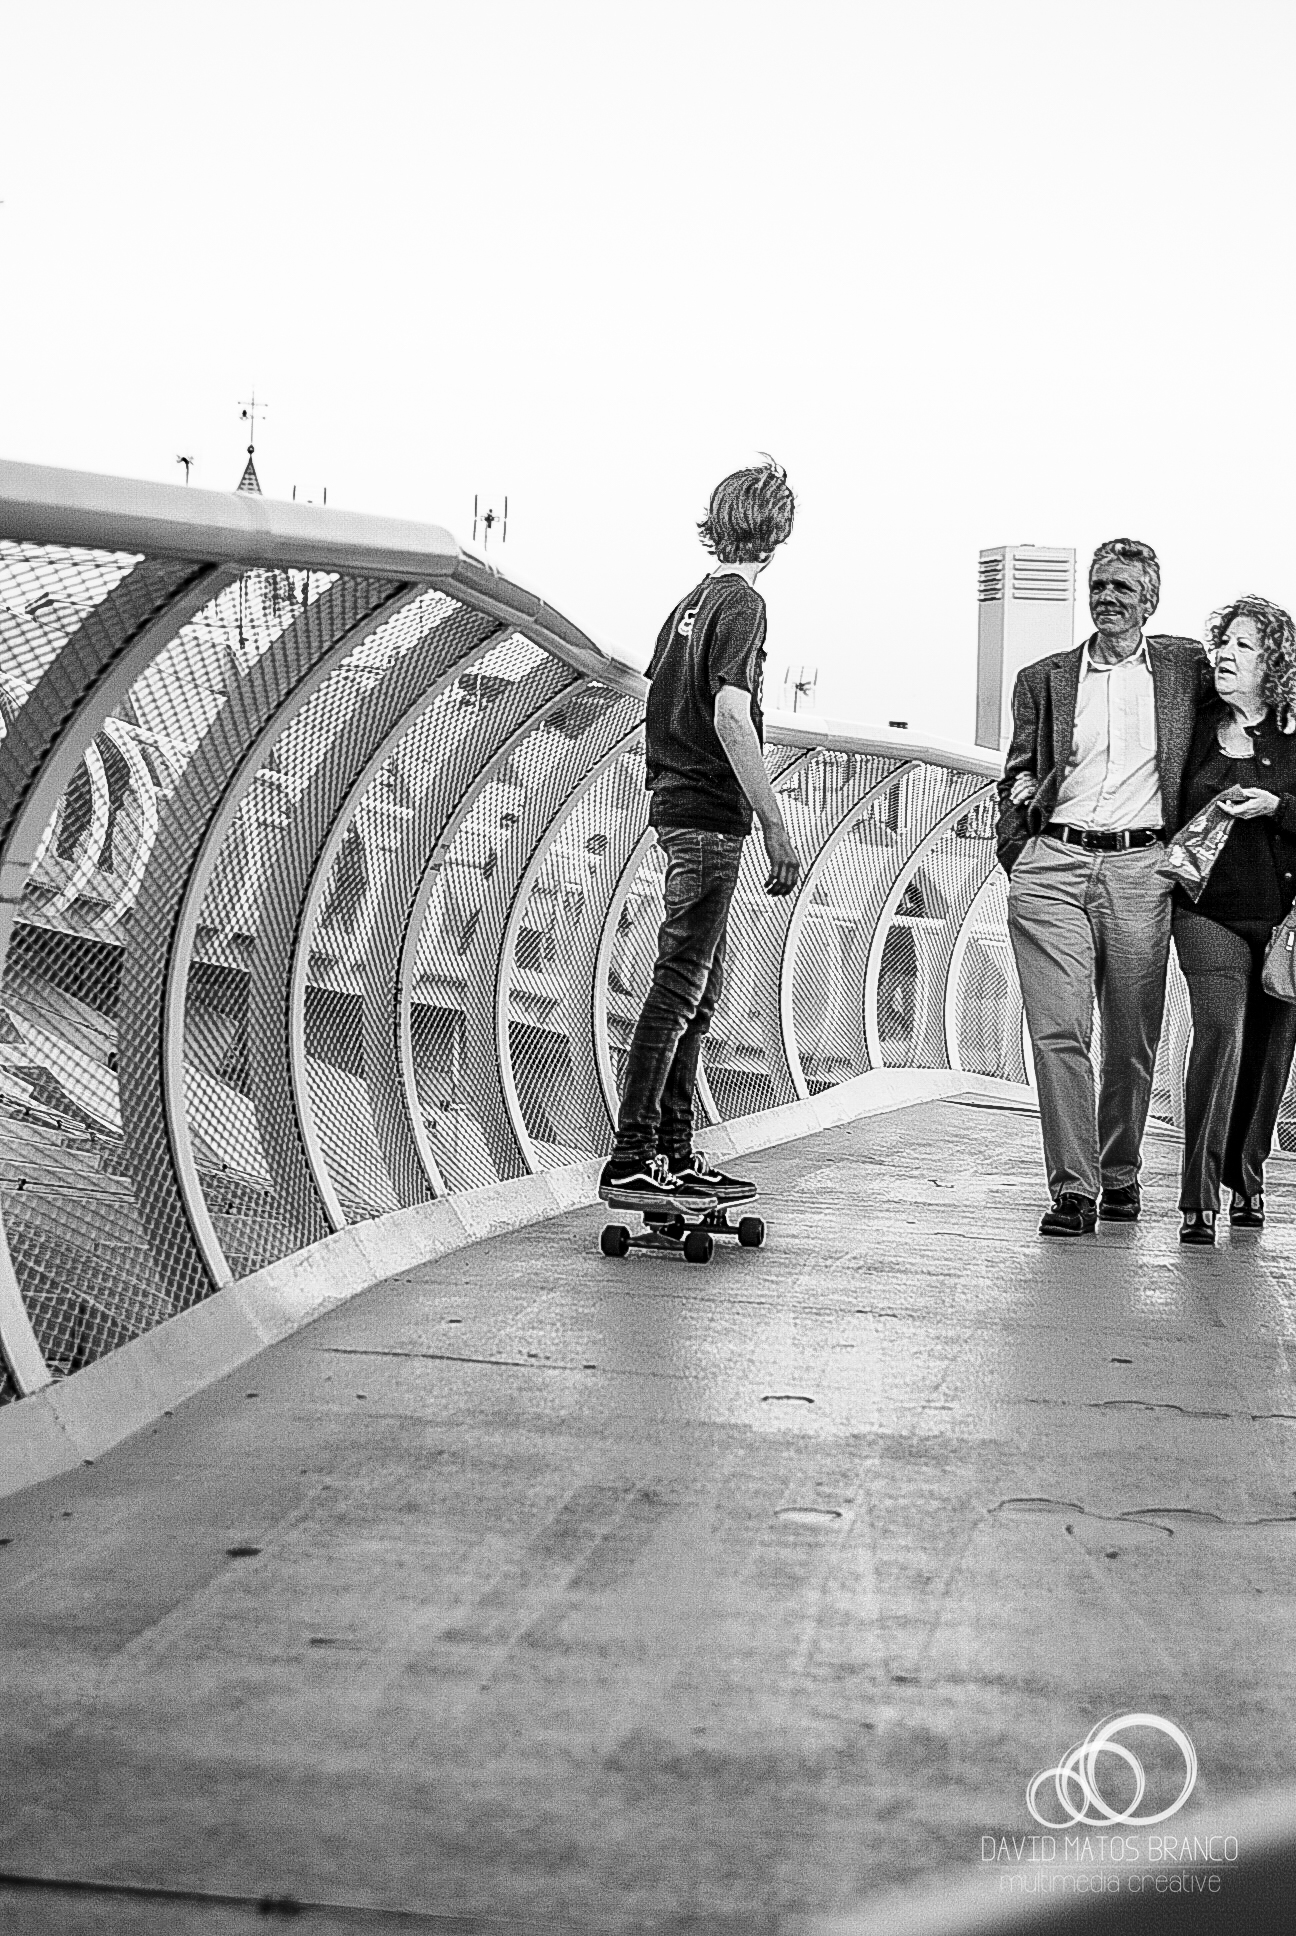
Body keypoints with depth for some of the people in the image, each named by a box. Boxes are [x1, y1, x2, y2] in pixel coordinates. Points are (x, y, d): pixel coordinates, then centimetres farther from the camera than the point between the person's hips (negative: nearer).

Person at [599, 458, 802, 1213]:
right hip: (712, 816, -9)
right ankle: (631, 1163, -8)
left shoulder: (694, 600, 16)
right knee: (679, 987, -8)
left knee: (702, 987, 13)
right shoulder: (742, 603, -10)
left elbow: (661, 704, 19)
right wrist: (778, 826, -21)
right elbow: (731, 717, -20)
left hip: (677, 806, 9)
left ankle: (676, 1157, 18)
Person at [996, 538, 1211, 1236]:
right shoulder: (1043, 679, 14)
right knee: (1057, 1034, -9)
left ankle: (1120, 1175, 23)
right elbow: (1015, 778, 16)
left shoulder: (1185, 668, 12)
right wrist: (1018, 863, -1)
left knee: (1132, 1042, 6)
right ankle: (1073, 1189, -5)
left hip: (1139, 870, 0)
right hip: (1052, 866, 0)